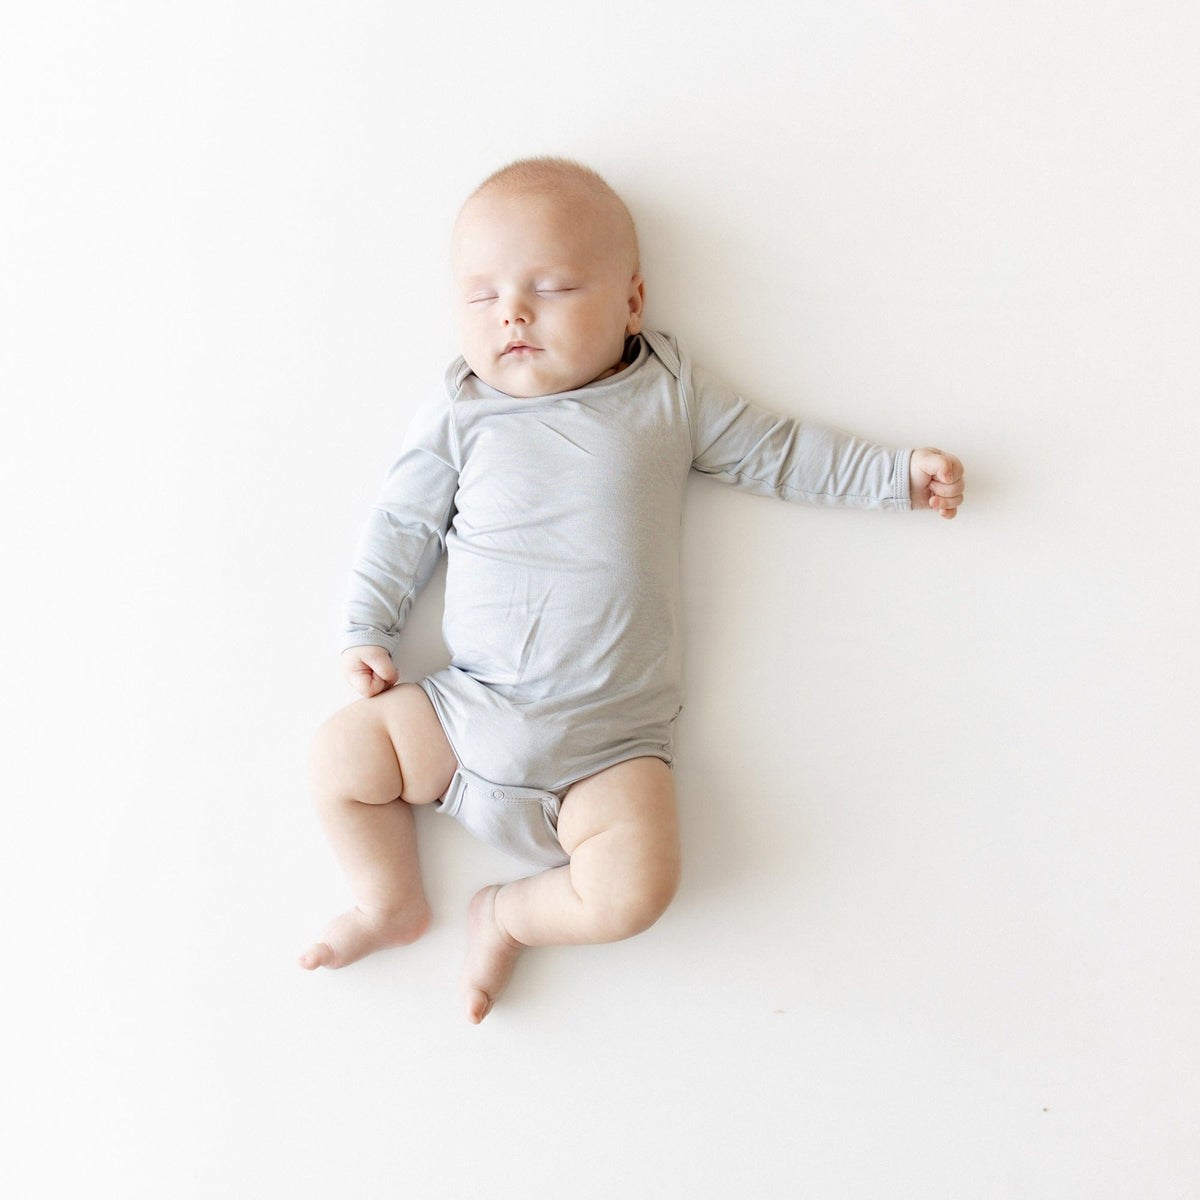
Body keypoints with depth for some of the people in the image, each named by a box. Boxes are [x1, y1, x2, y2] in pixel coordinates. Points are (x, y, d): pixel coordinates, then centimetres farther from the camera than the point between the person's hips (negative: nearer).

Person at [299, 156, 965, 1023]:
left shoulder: (668, 396, 3)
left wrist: (897, 473, 9)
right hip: (468, 709, 2)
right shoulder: (462, 419, 5)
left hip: (609, 741, -2)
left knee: (637, 886, -21)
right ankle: (393, 904, 19)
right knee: (342, 756, -5)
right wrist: (368, 629, 3)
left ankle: (511, 916, 8)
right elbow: (403, 525, 10)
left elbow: (776, 450, 11)